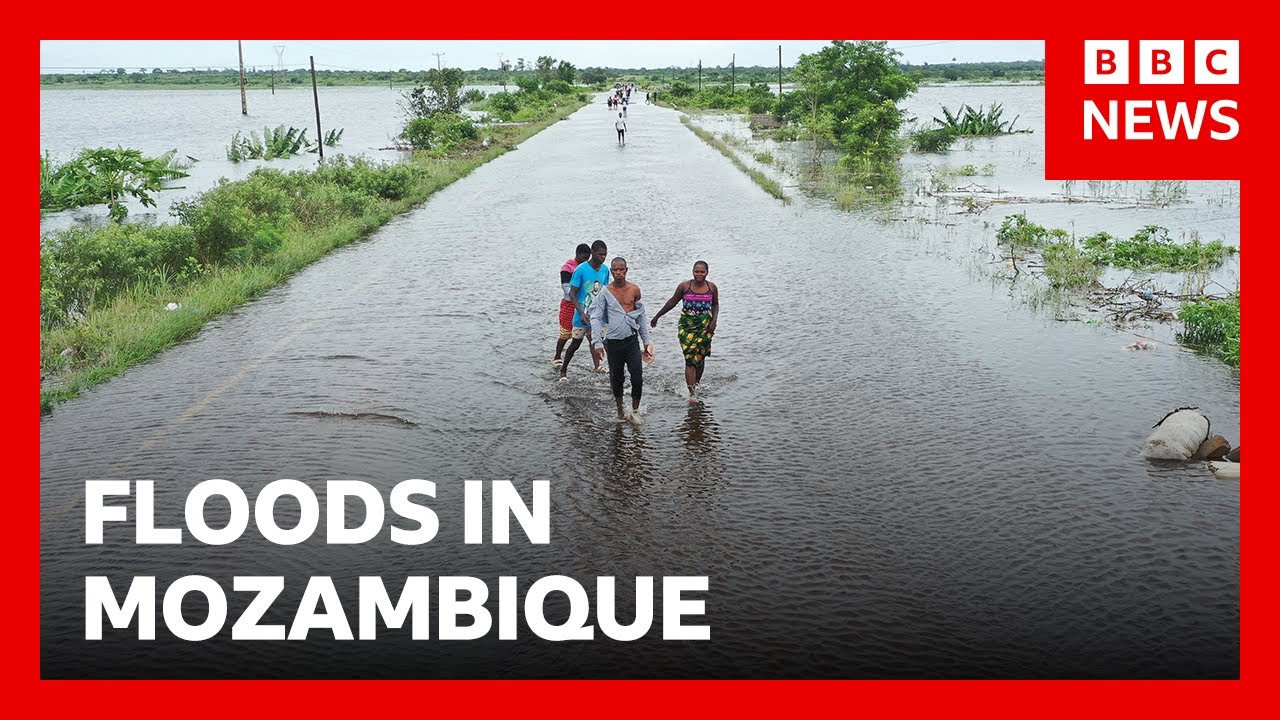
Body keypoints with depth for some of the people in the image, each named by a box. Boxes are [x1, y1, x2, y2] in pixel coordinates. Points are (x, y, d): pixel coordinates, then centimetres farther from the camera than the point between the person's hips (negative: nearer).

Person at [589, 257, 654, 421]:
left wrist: (647, 342, 14)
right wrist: (597, 343, -18)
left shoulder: (634, 290, 4)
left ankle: (635, 411, 6)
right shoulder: (605, 292, -3)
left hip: (632, 340, 1)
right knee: (616, 379, 9)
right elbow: (596, 318, -7)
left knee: (637, 378, -9)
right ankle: (620, 411, 26)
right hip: (613, 342, -1)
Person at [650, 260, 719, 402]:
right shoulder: (684, 286, -5)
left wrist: (714, 320, -1)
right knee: (690, 359, -9)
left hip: (705, 326, 2)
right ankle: (691, 394, -12)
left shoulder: (712, 287, 1)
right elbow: (672, 302, 6)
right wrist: (657, 316, 11)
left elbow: (715, 305, 15)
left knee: (700, 357, 9)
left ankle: (696, 385, 31)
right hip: (686, 325, -2)